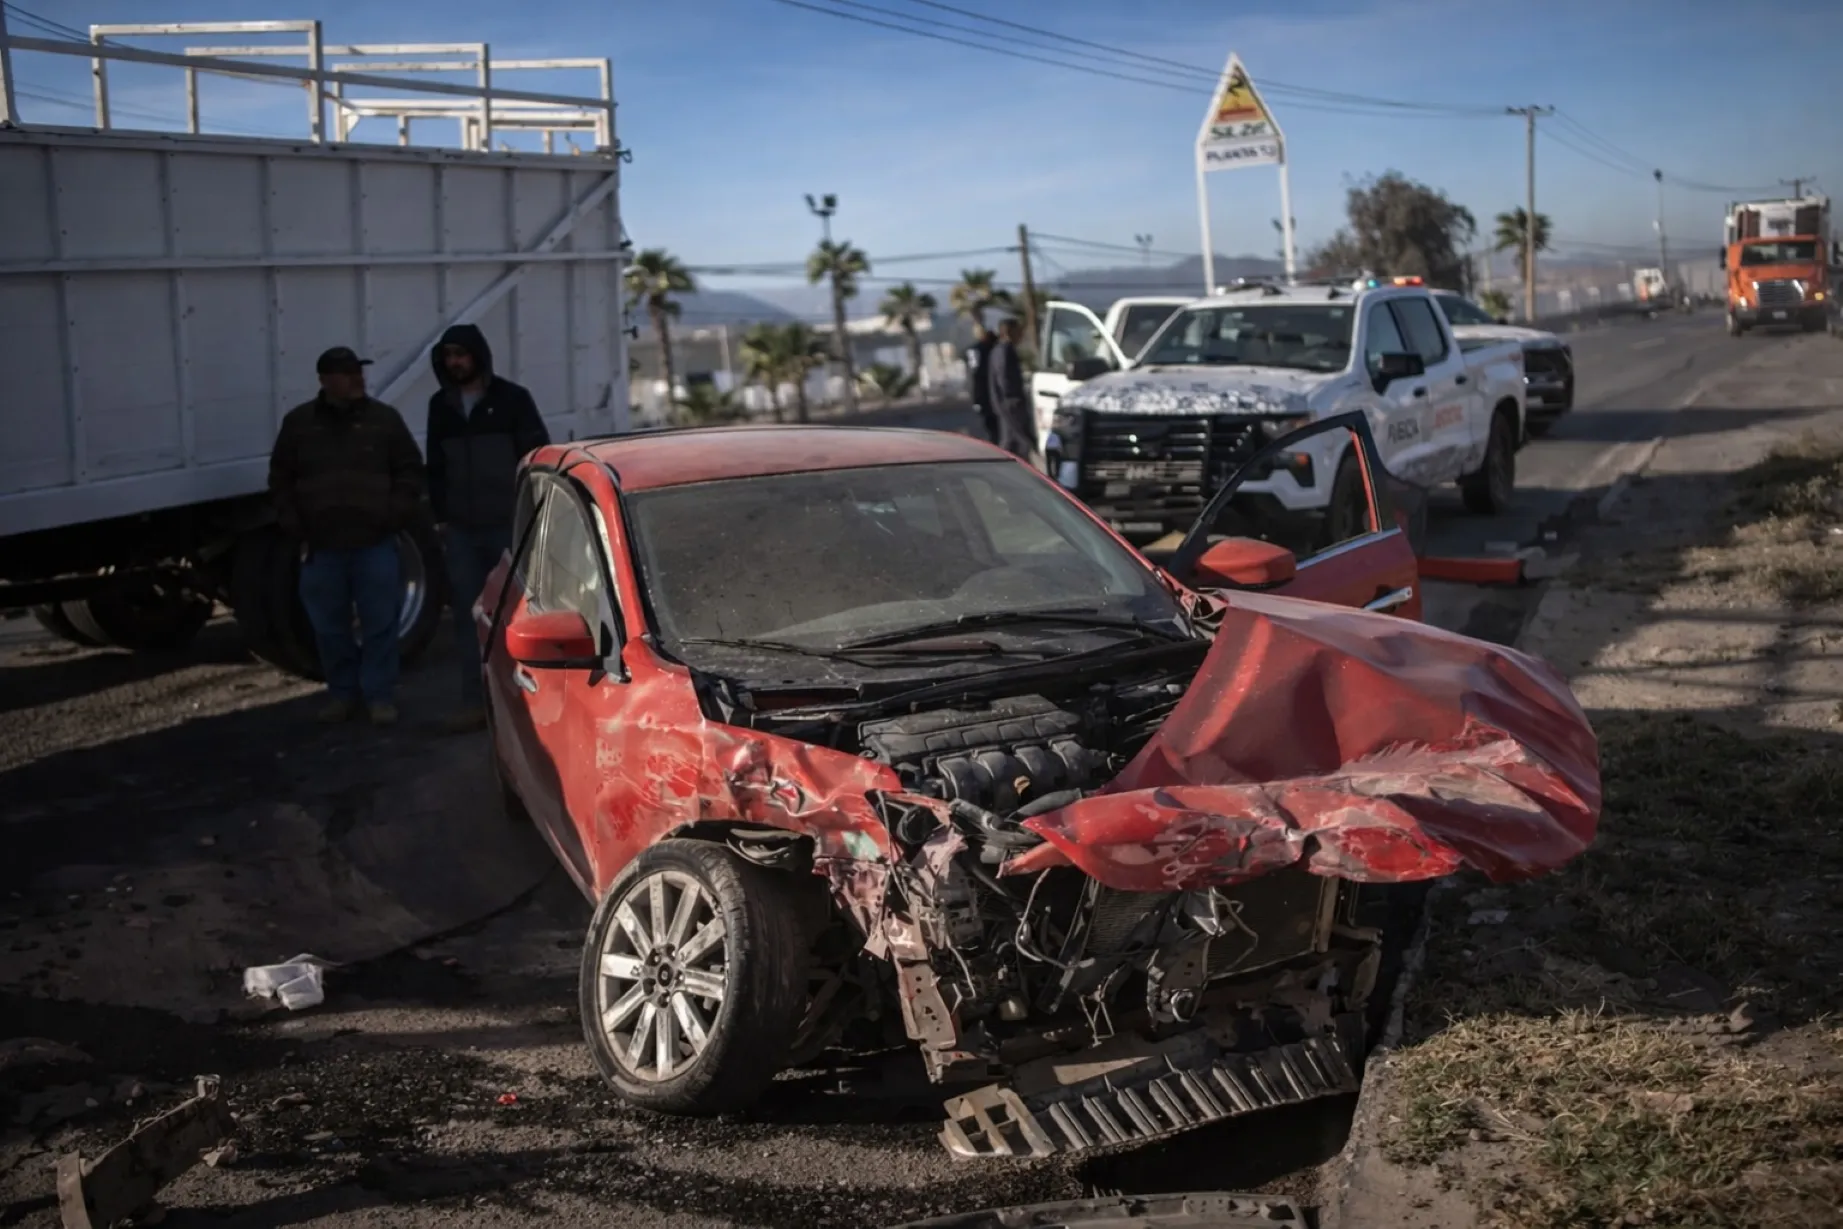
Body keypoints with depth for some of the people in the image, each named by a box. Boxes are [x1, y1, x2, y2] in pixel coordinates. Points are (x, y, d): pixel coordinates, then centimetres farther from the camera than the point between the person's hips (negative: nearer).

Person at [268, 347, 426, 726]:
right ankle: (342, 694, 20)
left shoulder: (384, 418, 3)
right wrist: (296, 528, 3)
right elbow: (280, 480, 11)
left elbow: (410, 470, 5)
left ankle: (379, 696, 9)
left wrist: (394, 518, -4)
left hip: (375, 542, -1)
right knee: (329, 626, 7)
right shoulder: (299, 423, 5)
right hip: (321, 546, 1)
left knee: (379, 623, 0)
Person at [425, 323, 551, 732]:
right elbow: (436, 467, 18)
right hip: (461, 529, 4)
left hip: (508, 524, -4)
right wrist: (440, 516, 11)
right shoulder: (440, 405, 11)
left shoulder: (512, 398, -2)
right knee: (467, 613, 1)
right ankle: (474, 701, 4)